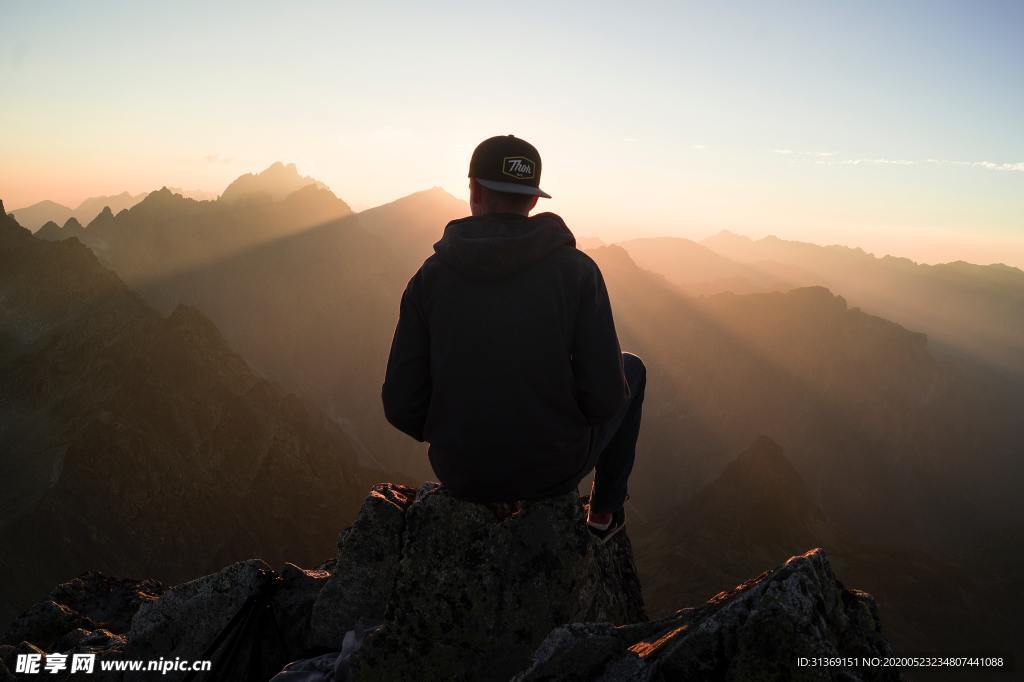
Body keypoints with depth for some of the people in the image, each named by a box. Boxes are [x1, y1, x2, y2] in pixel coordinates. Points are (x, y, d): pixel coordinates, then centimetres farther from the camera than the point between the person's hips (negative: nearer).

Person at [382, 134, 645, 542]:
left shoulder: (430, 276, -10)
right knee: (631, 369, 26)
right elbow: (604, 398, -17)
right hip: (555, 466, -2)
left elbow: (403, 405, -10)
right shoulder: (577, 270, -15)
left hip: (463, 473, 2)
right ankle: (604, 512, 36)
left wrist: (454, 435, 12)